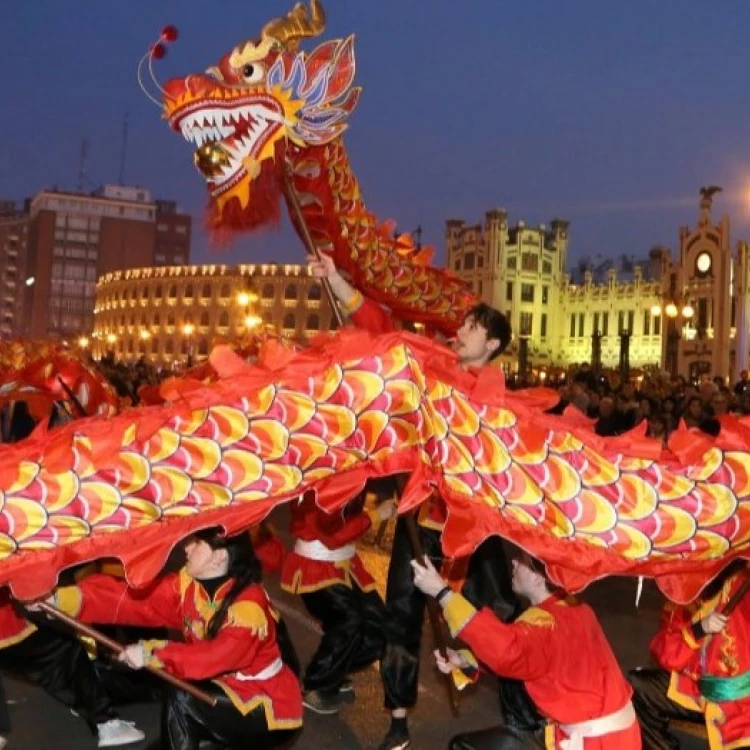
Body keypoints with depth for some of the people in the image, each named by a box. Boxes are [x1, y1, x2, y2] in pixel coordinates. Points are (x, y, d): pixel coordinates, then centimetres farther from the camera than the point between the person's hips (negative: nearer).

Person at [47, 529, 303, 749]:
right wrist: (69, 597, -25)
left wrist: (154, 653, -38)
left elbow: (217, 656, -38)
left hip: (271, 707, -7)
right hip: (227, 692, 7)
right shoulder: (186, 585, -6)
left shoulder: (249, 604, -26)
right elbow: (135, 598, -15)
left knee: (180, 699, -19)